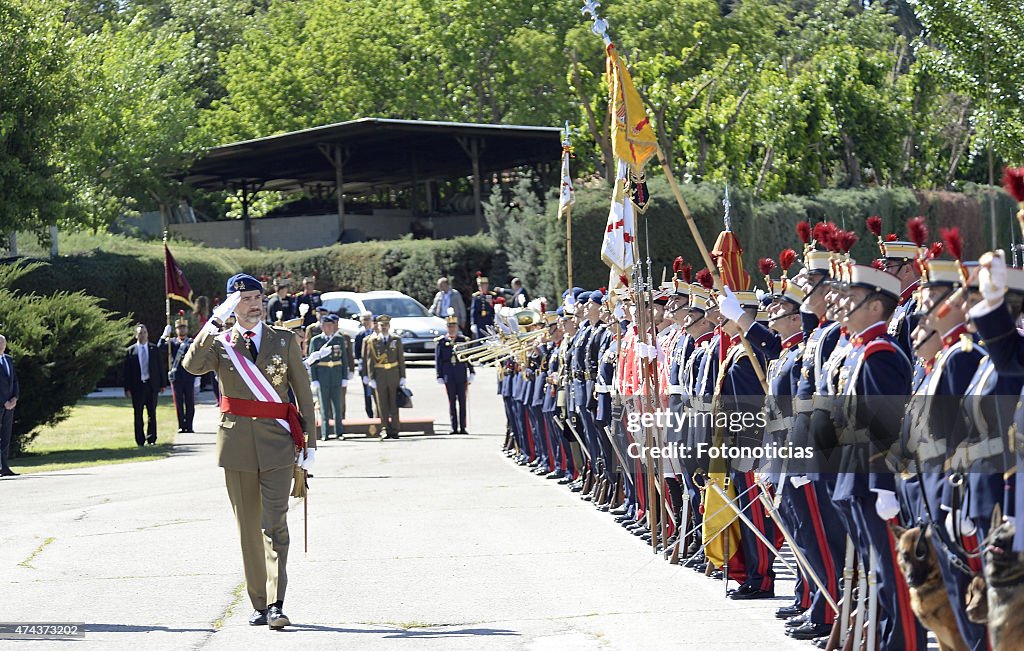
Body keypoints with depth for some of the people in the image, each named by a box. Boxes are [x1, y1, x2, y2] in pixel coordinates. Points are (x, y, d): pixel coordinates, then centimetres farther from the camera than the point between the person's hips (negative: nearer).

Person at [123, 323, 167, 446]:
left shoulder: (154, 349, 6)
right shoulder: (131, 351, 1)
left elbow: (160, 367, 9)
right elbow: (127, 371, 0)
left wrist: (162, 384, 3)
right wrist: (127, 389, -7)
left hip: (152, 385, 1)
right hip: (137, 386, -1)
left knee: (152, 414, 4)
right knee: (138, 415, 2)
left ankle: (151, 439, 9)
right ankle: (140, 441, 7)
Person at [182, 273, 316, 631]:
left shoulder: (285, 340, 7)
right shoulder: (219, 343, 5)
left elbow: (303, 392, 9)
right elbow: (192, 365, -16)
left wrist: (309, 440, 4)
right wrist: (216, 322, -20)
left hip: (277, 441, -1)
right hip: (237, 442, 1)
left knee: (275, 524, -12)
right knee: (248, 527, 6)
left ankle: (276, 605, -17)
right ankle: (259, 604, 13)